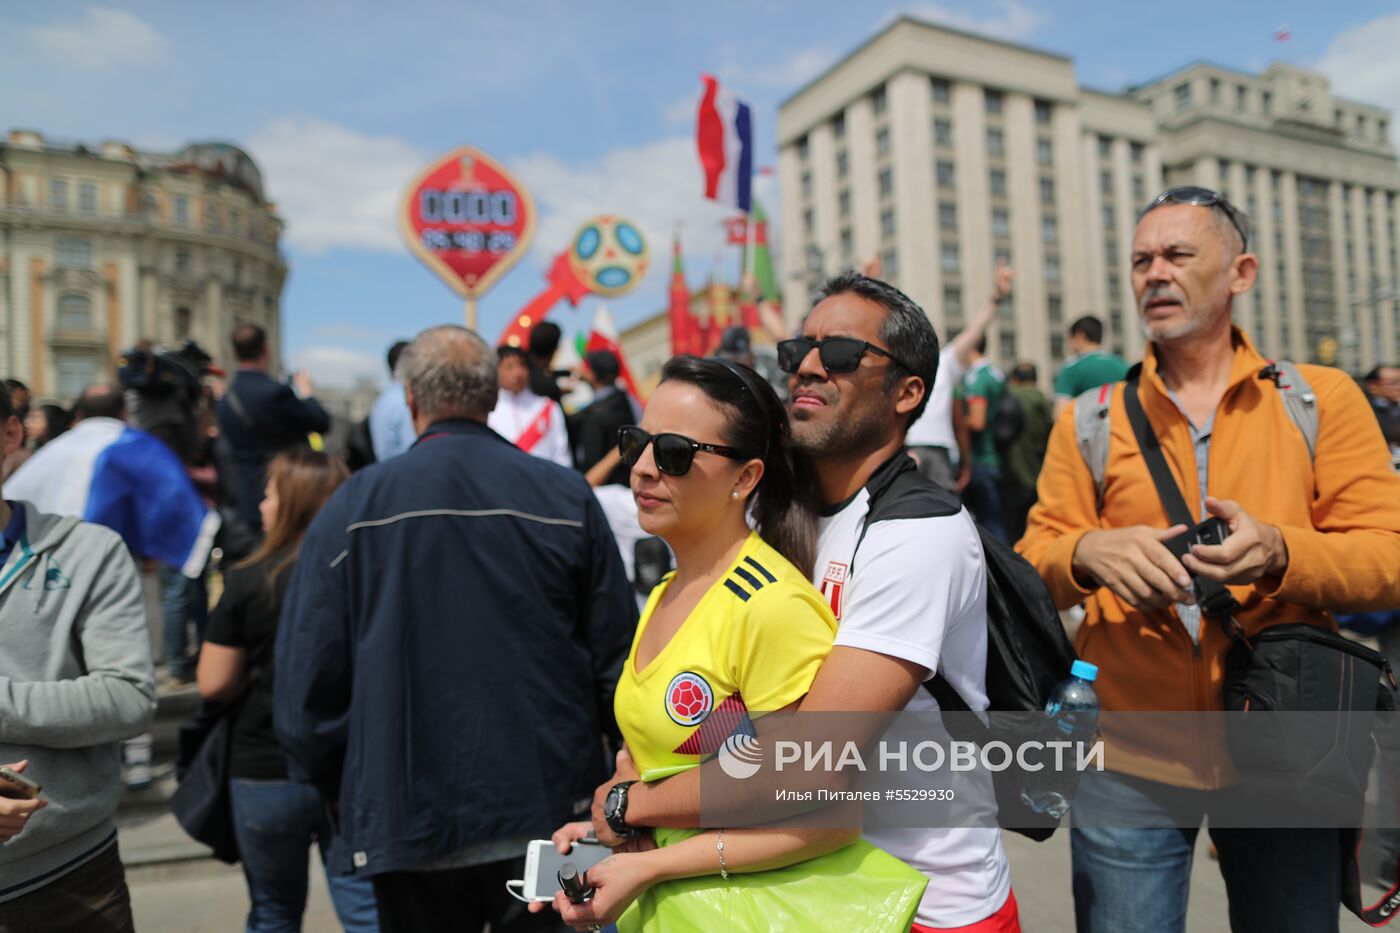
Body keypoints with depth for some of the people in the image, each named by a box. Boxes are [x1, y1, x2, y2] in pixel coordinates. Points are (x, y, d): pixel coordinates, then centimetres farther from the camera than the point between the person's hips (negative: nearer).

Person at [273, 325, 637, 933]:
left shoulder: (353, 507, -6)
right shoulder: (567, 496, -4)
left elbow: (305, 675, -4)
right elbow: (616, 655, -2)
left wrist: (336, 791, 12)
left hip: (409, 825, 0)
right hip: (553, 810, 1)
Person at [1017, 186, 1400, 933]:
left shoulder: (1322, 400, 1)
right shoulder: (1088, 420, 3)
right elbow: (1035, 565, -2)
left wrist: (1279, 550, -25)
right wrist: (1089, 553, -24)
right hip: (1129, 761, 0)